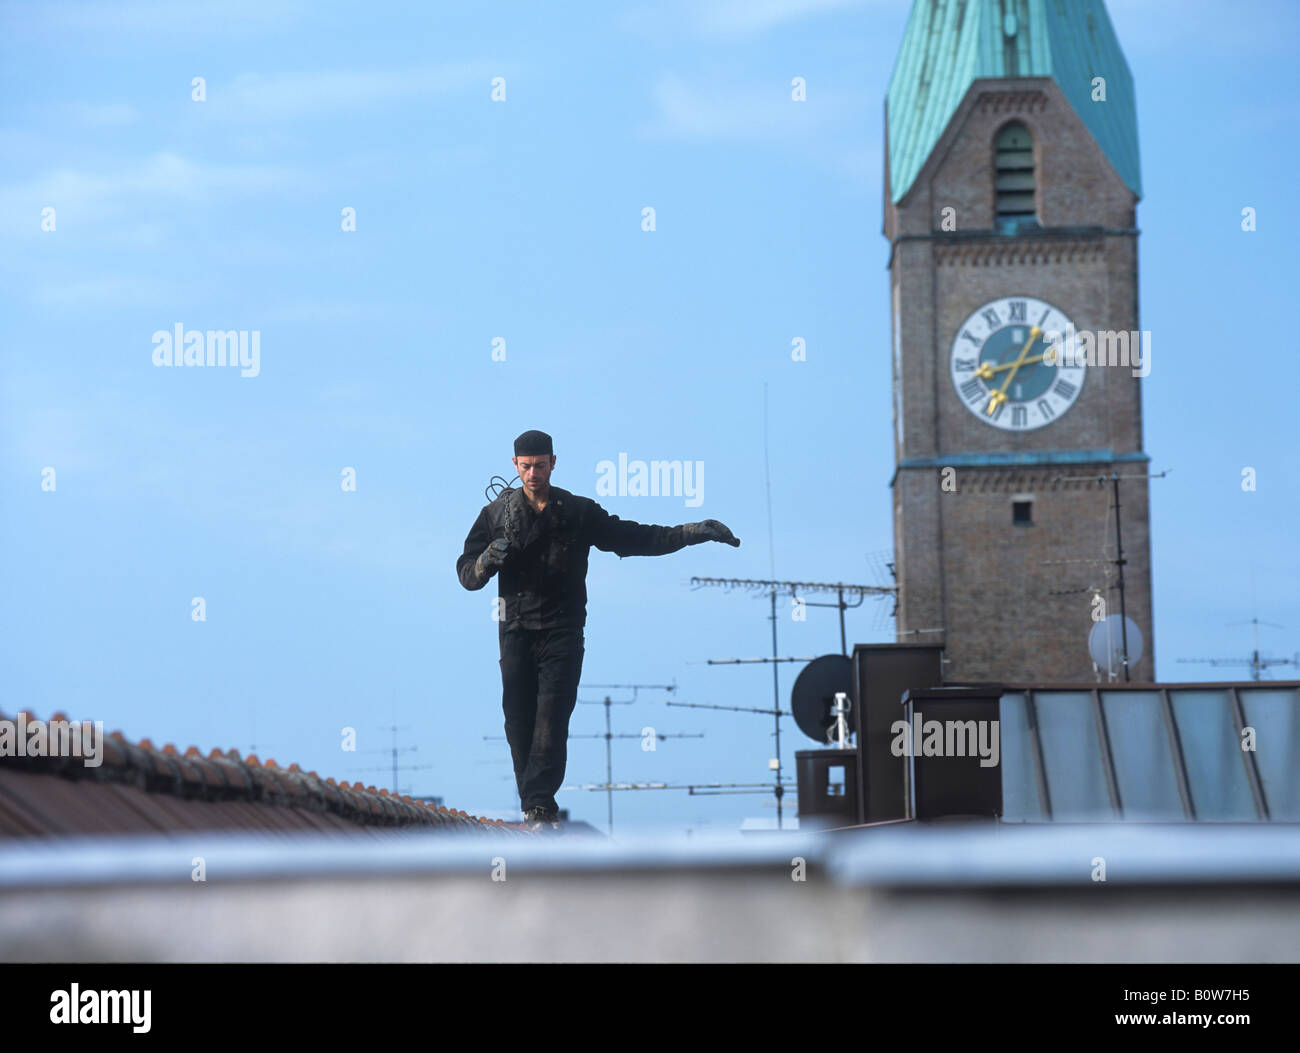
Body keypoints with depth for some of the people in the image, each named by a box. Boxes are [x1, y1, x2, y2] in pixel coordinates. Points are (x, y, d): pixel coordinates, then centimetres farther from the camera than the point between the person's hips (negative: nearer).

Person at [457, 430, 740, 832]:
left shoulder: (579, 513, 8)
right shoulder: (496, 514, 9)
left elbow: (635, 538, 11)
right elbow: (467, 575, 8)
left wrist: (695, 532, 3)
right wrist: (490, 558, -15)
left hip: (563, 632, -1)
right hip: (516, 631, 1)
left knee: (551, 718, -15)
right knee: (519, 722, -4)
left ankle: (538, 806, -23)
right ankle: (539, 809, 3)